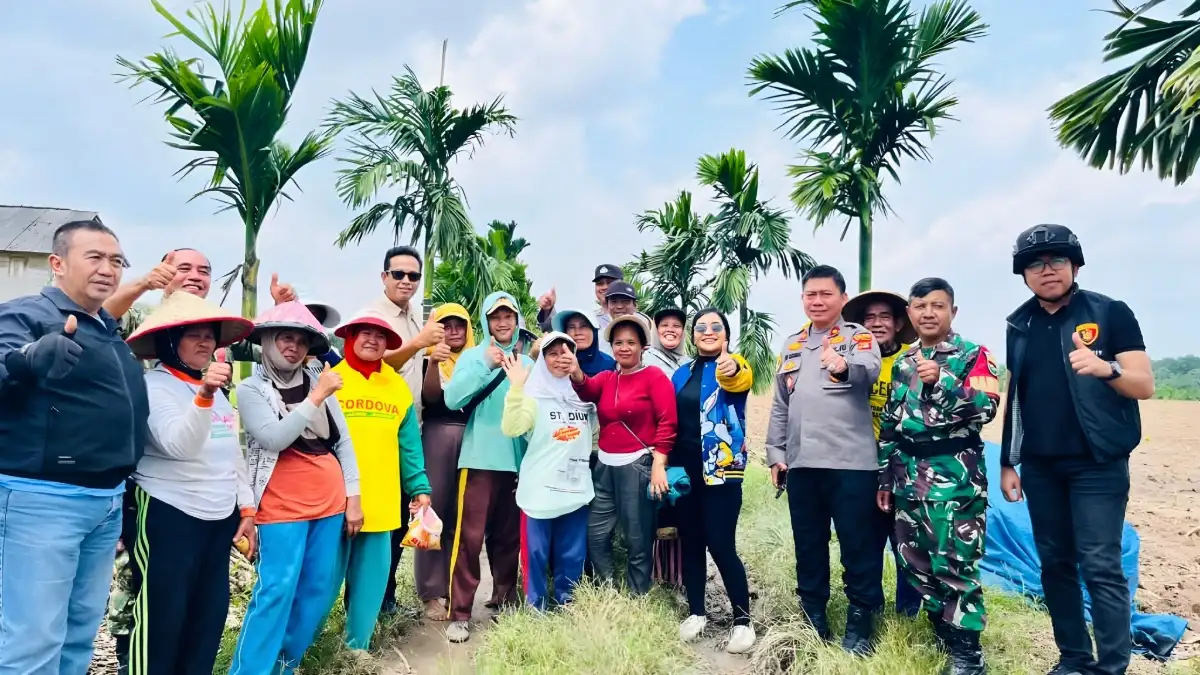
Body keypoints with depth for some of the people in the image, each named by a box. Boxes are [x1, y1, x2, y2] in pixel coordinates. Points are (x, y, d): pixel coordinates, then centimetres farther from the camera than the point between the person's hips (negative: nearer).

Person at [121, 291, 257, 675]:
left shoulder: (217, 390, 14)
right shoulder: (154, 385, -8)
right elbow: (179, 446, -24)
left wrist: (247, 509, 15)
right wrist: (203, 395, -38)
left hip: (220, 518, 7)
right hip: (168, 515, -7)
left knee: (210, 619, 10)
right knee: (162, 620, -1)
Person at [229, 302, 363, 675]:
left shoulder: (320, 383, 10)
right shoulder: (251, 389, -1)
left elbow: (343, 441, 11)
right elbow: (275, 438, -16)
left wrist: (353, 496, 7)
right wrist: (317, 397, -18)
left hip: (331, 500, 5)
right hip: (283, 504, -5)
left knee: (320, 588, 8)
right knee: (277, 589, -9)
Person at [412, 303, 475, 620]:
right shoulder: (429, 361, 5)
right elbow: (430, 397, -10)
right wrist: (434, 362, -25)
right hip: (437, 437, -2)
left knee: (463, 517, 4)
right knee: (434, 513, -3)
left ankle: (457, 589, 15)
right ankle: (432, 592, 4)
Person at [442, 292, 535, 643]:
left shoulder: (526, 362, 9)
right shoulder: (472, 356, 2)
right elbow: (452, 399, -13)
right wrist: (486, 366, -20)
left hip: (517, 460, 3)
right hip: (479, 459, -3)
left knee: (508, 537, 12)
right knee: (470, 537, -4)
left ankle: (503, 602, 27)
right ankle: (459, 614, 5)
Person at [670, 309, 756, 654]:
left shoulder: (735, 366, -4)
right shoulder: (682, 373, 11)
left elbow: (740, 381, -30)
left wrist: (731, 370, -53)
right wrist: (665, 464, 9)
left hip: (720, 469, -5)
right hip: (684, 469, 5)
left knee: (721, 545, -6)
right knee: (690, 542, 11)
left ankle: (742, 620, 11)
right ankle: (696, 612, 26)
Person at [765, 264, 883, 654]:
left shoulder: (859, 337, 1)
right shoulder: (792, 345, 16)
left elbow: (870, 371, -22)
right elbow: (780, 405, 18)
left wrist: (845, 366, -44)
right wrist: (775, 452, 12)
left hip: (851, 462, -5)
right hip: (801, 462, 5)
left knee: (858, 546, 2)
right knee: (808, 544, 12)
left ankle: (861, 620, 17)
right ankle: (812, 617, 25)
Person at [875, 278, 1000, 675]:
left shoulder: (973, 355, -1)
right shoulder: (902, 364, 14)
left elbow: (986, 408, -15)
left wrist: (943, 380, -26)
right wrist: (885, 477, 13)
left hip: (955, 474, -6)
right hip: (909, 476, 6)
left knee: (954, 564, -4)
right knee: (915, 563, 10)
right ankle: (945, 636, 27)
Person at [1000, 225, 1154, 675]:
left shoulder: (1111, 313, -4)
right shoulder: (1018, 326, 8)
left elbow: (1145, 386, -9)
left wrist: (1106, 369, -31)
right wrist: (1006, 462, 11)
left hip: (1097, 463, -4)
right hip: (1040, 466, 4)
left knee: (1100, 566, -6)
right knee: (1055, 564, 10)